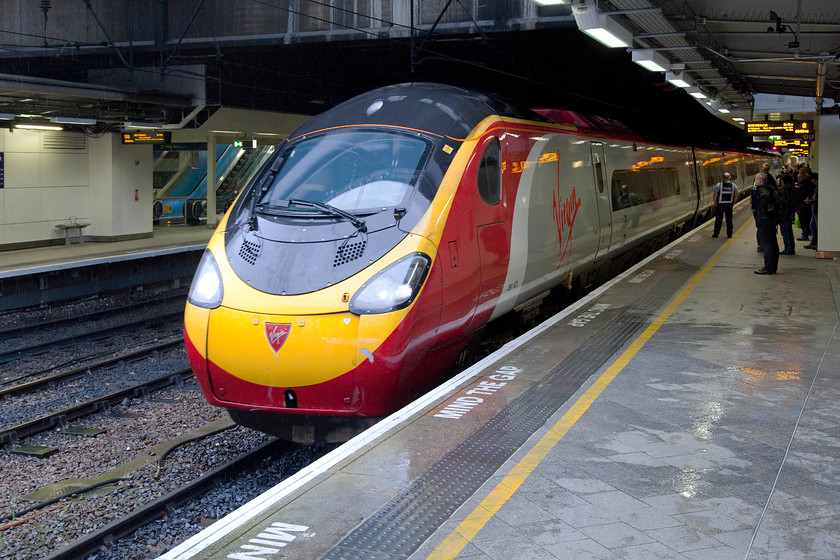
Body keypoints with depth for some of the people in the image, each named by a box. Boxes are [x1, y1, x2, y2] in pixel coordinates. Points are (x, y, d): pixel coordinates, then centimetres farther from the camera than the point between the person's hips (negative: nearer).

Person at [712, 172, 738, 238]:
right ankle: (729, 234, 10)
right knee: (729, 219, 8)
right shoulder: (733, 185, 1)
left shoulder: (719, 185, -7)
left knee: (718, 219, 5)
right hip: (729, 204, 2)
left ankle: (716, 233, 7)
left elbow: (714, 195, -10)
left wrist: (715, 203, 1)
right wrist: (733, 202, 11)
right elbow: (736, 195, 1)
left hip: (720, 204, -2)